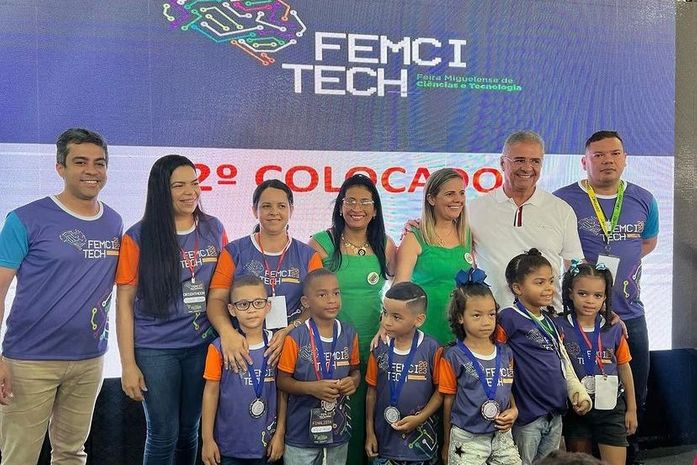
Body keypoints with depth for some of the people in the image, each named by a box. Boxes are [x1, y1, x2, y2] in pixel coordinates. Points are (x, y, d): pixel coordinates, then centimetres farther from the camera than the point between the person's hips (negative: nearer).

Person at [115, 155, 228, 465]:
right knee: (163, 433, 3)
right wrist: (128, 364, -7)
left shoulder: (213, 230, 2)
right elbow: (124, 302, -5)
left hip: (203, 346, 3)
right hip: (155, 350, -3)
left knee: (189, 430, 14)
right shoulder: (138, 237, -7)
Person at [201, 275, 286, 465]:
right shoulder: (220, 348, -9)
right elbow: (211, 393, -4)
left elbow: (282, 391, 1)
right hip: (228, 444, -1)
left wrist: (280, 434, 1)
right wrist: (207, 439, -4)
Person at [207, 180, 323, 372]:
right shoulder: (234, 252, 8)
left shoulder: (308, 255, 10)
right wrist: (227, 332, -18)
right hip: (243, 348, 0)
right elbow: (216, 299, 1)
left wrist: (289, 331, -14)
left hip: (291, 348, 1)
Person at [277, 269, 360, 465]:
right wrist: (312, 388, -22)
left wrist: (353, 381, -10)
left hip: (339, 430, 4)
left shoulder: (349, 335, 0)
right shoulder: (296, 338, -13)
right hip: (301, 433, -3)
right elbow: (282, 381, -8)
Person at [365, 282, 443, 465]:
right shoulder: (380, 349, -4)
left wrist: (420, 418, -14)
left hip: (420, 435, -2)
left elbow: (440, 390, -6)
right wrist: (369, 432, 4)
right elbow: (372, 391, 3)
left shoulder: (432, 349, -13)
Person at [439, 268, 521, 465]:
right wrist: (447, 444, 3)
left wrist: (514, 410, -4)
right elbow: (449, 401, -3)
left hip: (502, 436, 4)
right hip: (467, 439, -4)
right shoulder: (454, 357, -9)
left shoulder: (505, 353, 3)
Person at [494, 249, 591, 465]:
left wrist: (578, 392, 7)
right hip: (527, 416, -8)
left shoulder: (549, 321, 11)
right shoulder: (509, 318, -16)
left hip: (555, 413, 8)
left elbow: (564, 363, 18)